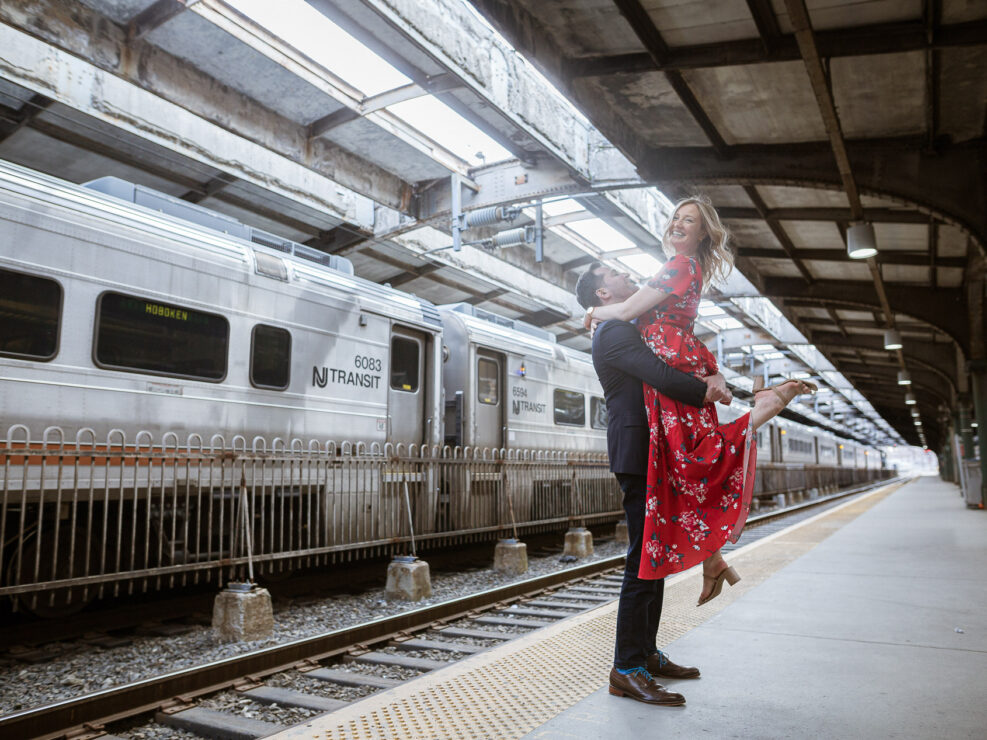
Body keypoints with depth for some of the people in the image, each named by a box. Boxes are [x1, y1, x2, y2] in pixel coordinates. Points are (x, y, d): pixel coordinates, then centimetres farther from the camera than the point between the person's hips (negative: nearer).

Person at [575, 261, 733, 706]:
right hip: (638, 455, -11)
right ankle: (627, 669, -2)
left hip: (652, 457, 11)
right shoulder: (613, 332, -10)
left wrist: (713, 378, 1)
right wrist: (707, 393, -8)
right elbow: (661, 377, -23)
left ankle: (647, 653, 24)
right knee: (643, 561, -9)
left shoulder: (631, 330, 23)